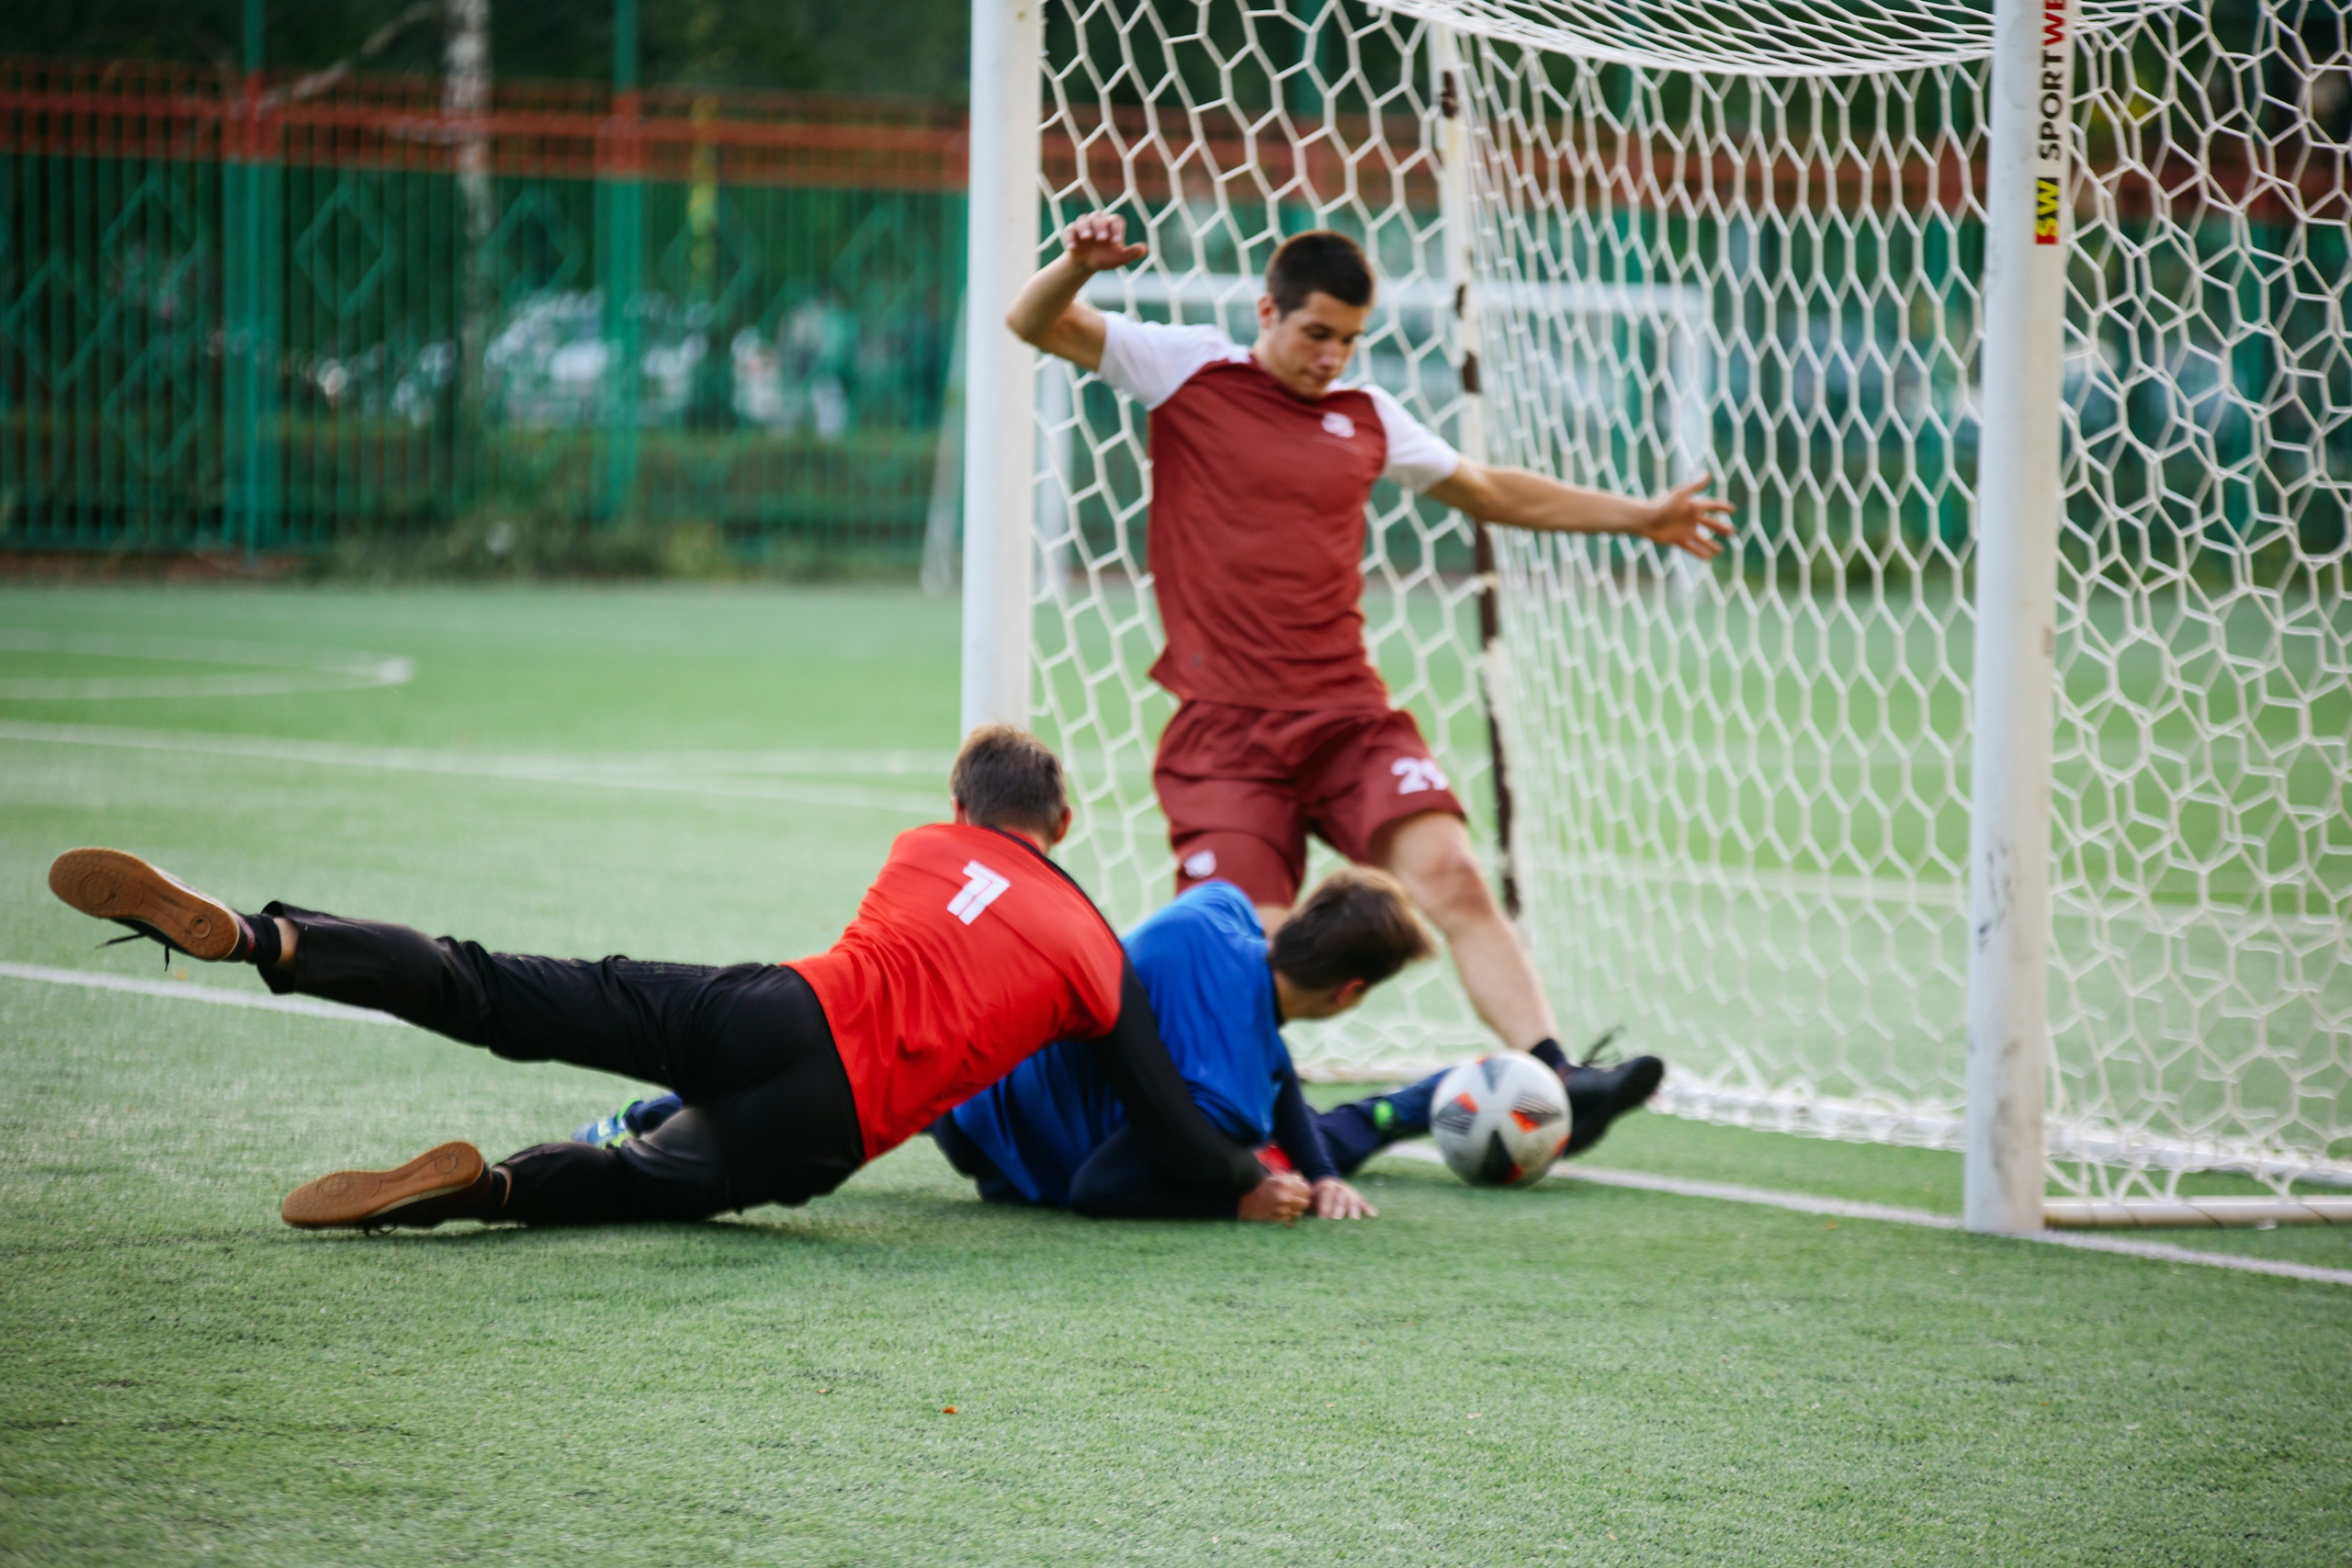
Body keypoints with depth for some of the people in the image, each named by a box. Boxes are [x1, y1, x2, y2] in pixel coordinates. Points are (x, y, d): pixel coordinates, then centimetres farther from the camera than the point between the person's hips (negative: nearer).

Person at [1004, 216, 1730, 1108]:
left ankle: (1553, 1080, -24)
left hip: (1349, 721, 3)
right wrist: (1078, 265, -20)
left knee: (1449, 874, -19)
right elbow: (1033, 324, 2)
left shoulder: (1367, 417, 15)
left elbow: (1491, 493, 31)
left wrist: (1639, 518, 30)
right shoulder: (1189, 372, 5)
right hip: (1226, 734, -3)